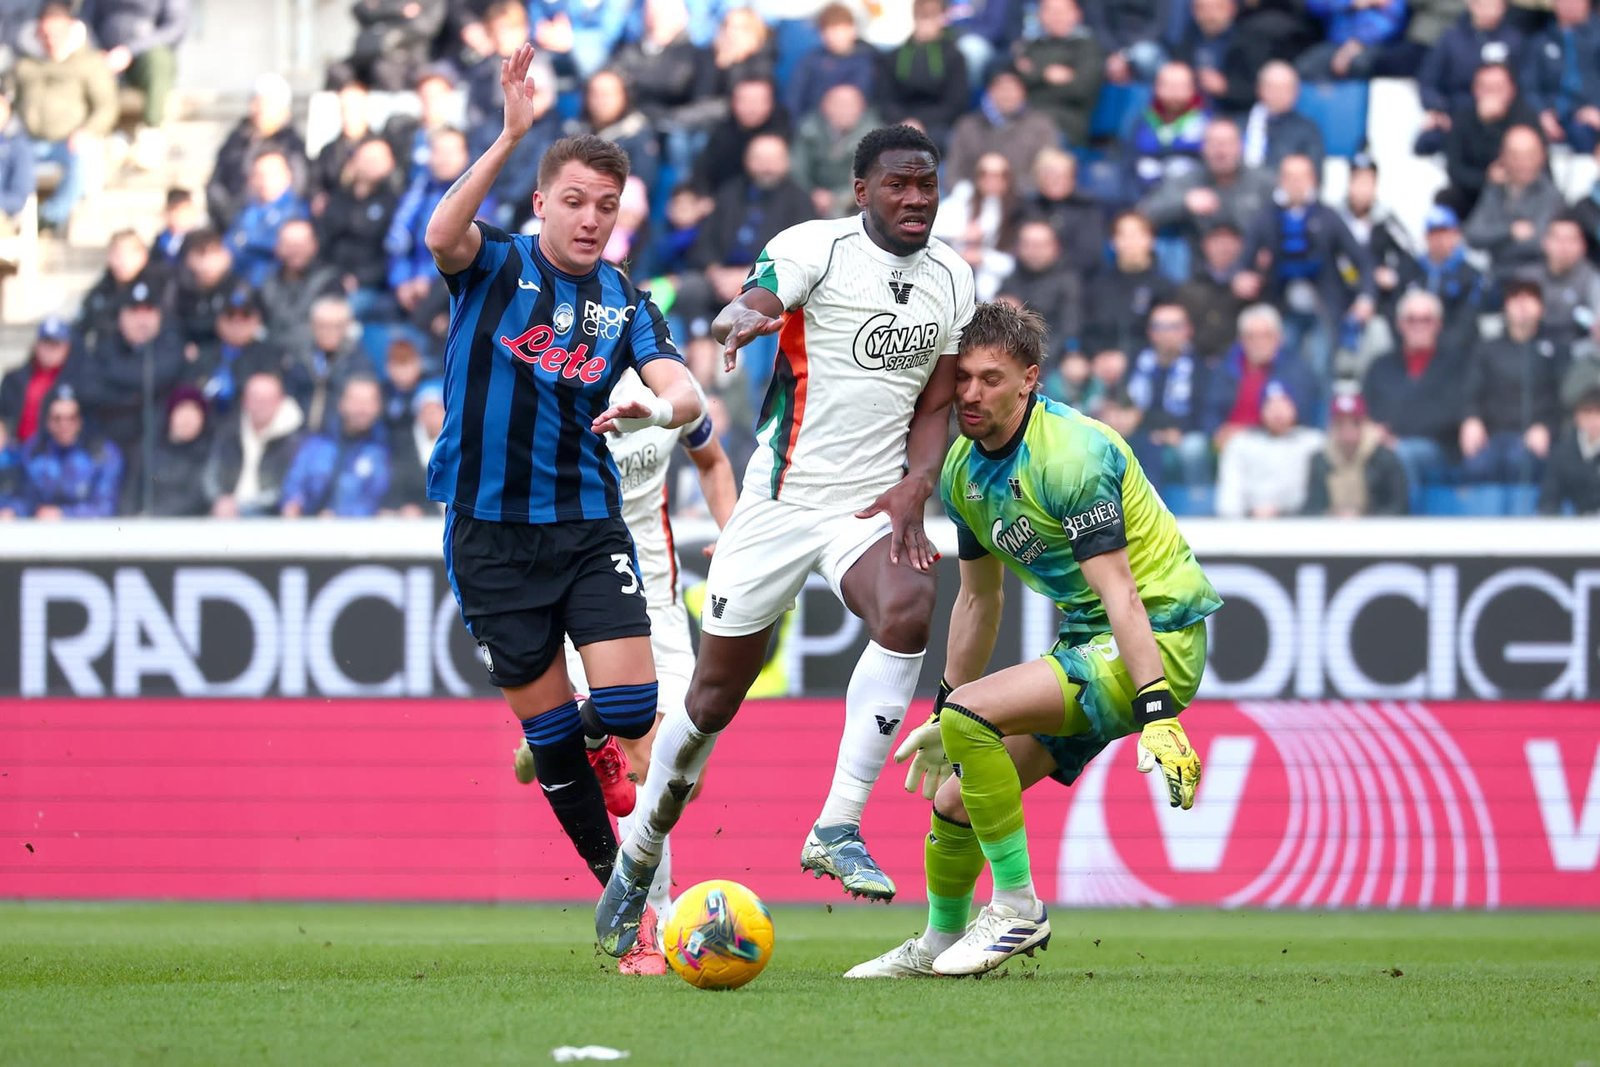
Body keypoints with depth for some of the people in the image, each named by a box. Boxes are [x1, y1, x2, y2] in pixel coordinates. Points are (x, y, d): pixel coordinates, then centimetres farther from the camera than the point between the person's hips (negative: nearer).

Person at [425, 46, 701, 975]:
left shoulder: (626, 302, 6)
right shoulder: (494, 265, -1)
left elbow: (686, 394, -7)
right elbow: (443, 235, -25)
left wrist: (655, 410, -32)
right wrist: (510, 138, -36)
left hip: (589, 524, 2)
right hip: (490, 531, -2)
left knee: (630, 706, -13)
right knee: (547, 725, 2)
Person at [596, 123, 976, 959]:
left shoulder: (952, 279, 9)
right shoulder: (815, 248, -8)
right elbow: (739, 313, -25)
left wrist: (913, 491, -3)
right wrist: (743, 320, -50)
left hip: (870, 507, 3)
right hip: (780, 502, -3)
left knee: (908, 609, -31)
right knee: (713, 697, 4)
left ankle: (838, 829, -26)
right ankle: (638, 858, 28)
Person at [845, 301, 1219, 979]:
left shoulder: (1070, 454, -21)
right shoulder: (961, 468, 5)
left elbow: (1120, 595, -27)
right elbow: (978, 600, 19)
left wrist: (1159, 717, -33)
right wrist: (940, 715, 23)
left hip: (1157, 637, -9)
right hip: (1086, 643, 9)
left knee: (971, 717, -24)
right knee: (954, 801, 8)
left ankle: (1018, 909, -13)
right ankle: (938, 946, 32)